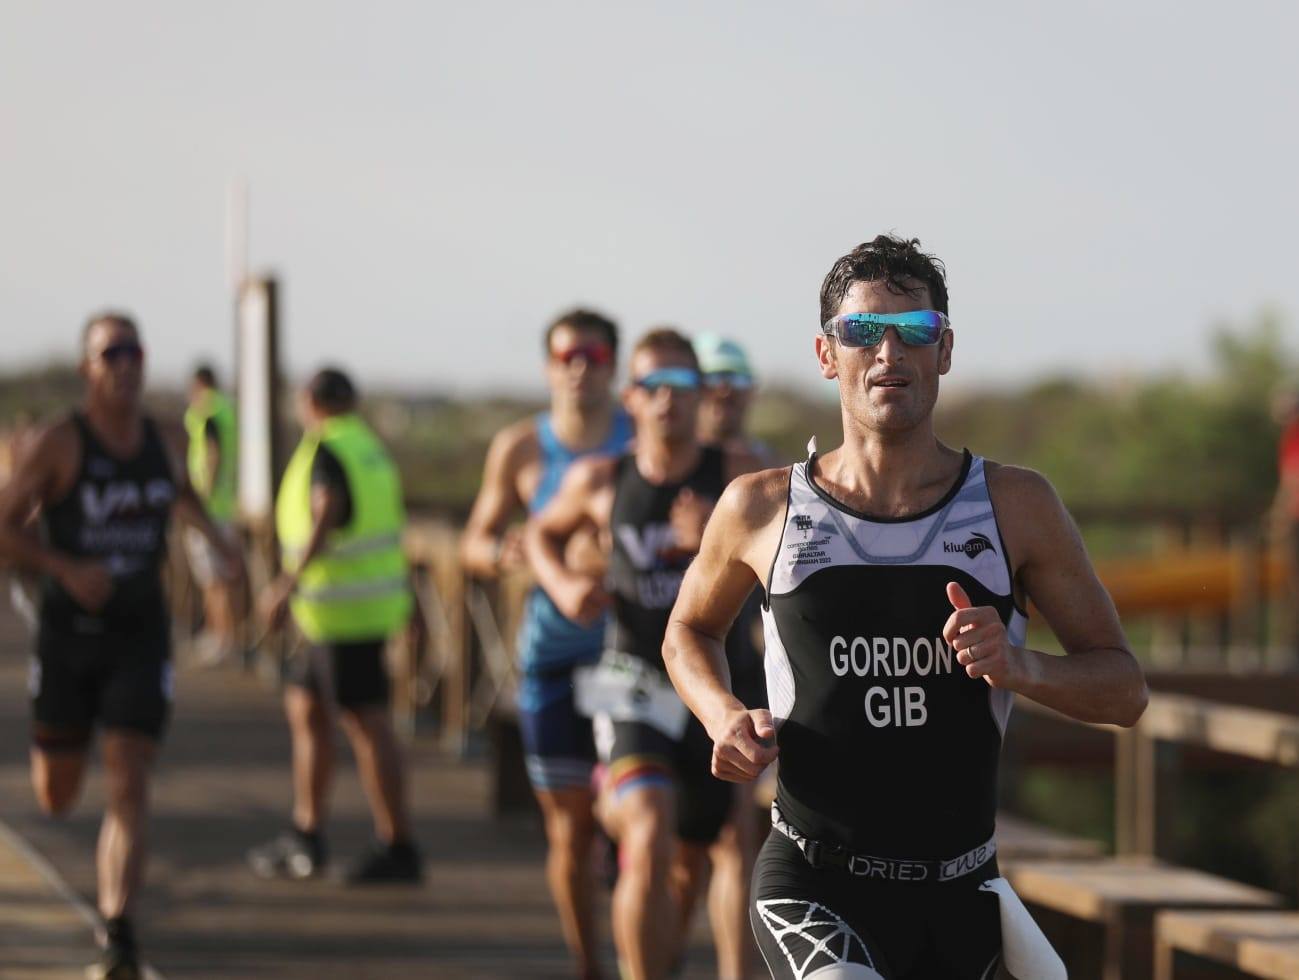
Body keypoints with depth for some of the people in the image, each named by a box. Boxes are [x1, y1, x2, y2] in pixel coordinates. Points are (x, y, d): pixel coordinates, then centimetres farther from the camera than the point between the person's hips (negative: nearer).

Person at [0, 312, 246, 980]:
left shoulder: (156, 439, 4)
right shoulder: (59, 442, -11)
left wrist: (217, 541, 14)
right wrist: (66, 569, -26)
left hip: (141, 636, 2)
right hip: (69, 631, -2)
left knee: (128, 788, -15)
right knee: (56, 799, 14)